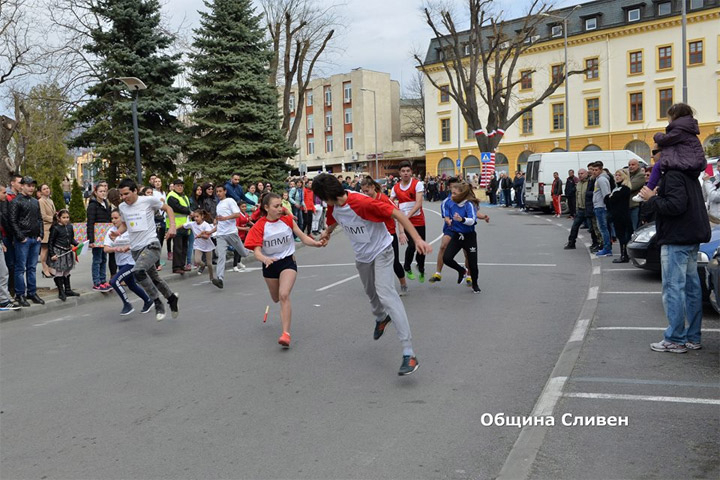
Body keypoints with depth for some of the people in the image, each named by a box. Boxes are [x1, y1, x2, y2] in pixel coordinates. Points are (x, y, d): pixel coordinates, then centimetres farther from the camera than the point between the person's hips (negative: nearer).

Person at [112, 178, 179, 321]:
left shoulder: (149, 200, -9)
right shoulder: (122, 207, 7)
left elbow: (167, 208, 5)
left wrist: (172, 226, -9)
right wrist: (118, 232, 1)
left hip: (151, 245, -7)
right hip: (135, 249, 7)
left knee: (138, 271, -30)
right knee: (153, 277, 17)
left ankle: (158, 303, -16)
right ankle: (171, 297, 41)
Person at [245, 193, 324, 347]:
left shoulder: (287, 220, -9)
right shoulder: (259, 226, -14)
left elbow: (303, 238, -5)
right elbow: (257, 251, -20)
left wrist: (316, 243, -25)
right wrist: (265, 259, -42)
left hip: (288, 261, -2)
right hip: (269, 264, 2)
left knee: (284, 295, -24)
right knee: (276, 298, 21)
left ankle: (286, 333, -23)